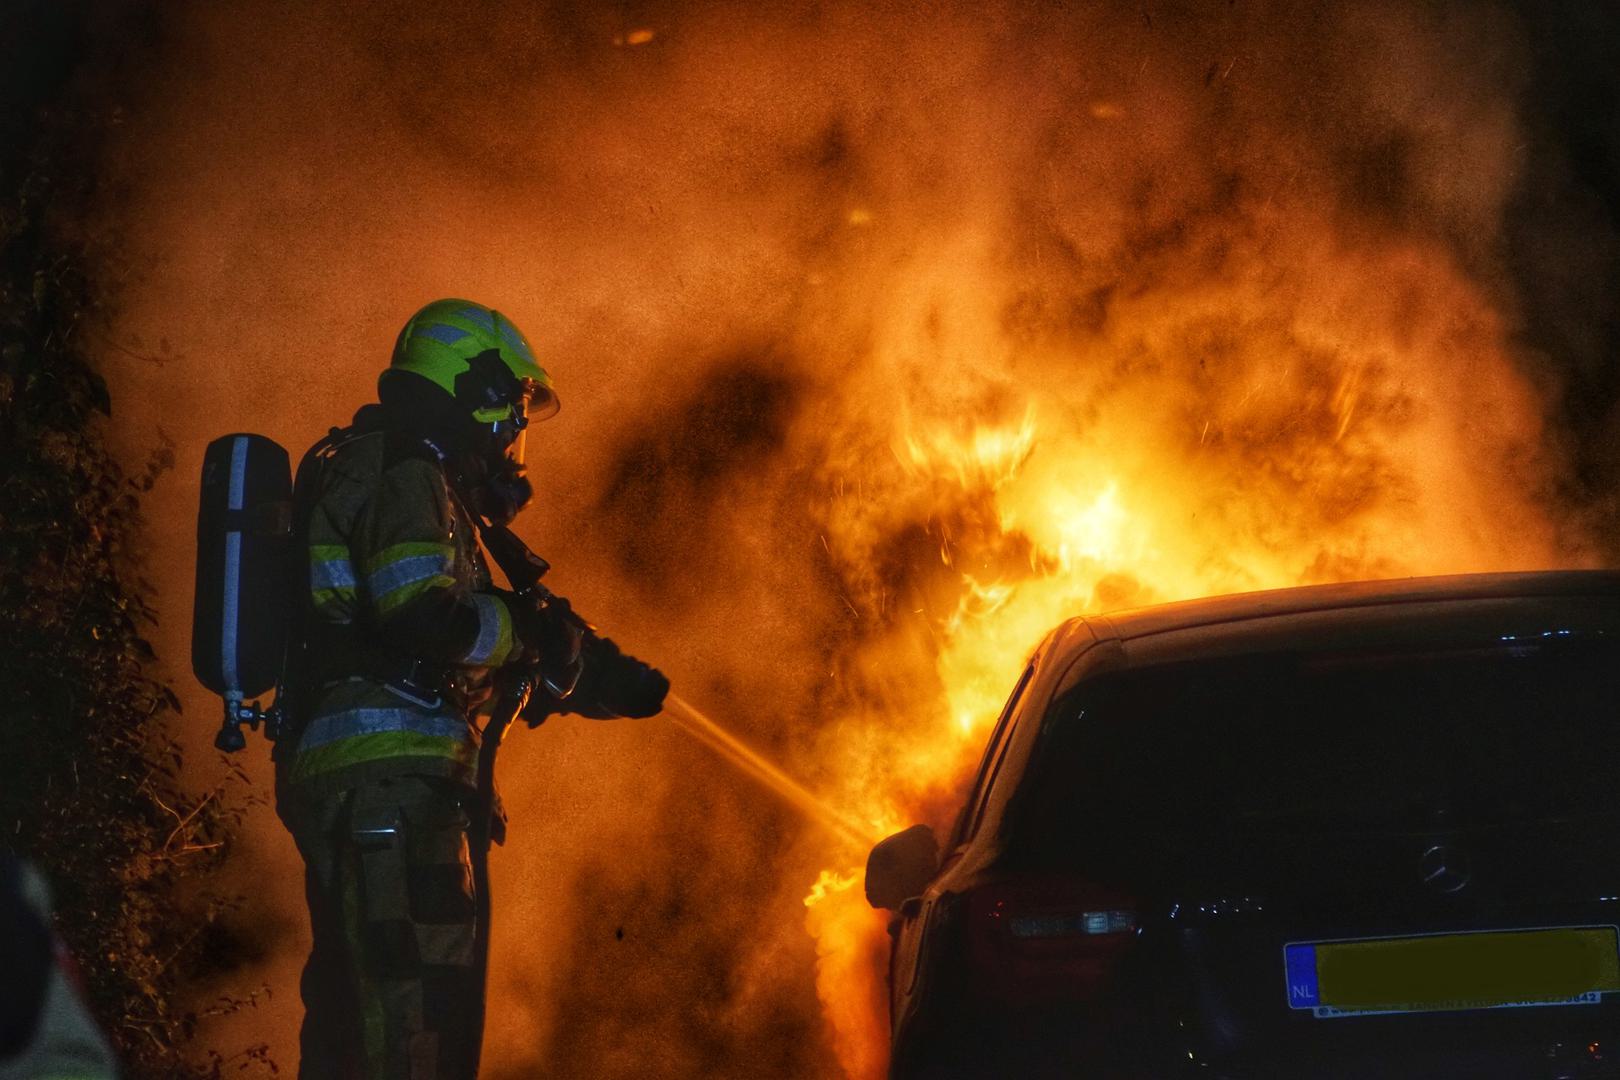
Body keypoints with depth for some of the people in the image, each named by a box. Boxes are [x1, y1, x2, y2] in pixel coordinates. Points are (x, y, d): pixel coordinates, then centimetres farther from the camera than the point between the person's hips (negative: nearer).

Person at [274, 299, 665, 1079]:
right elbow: (428, 624, -22)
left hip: (349, 782, 11)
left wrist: (607, 682, 28)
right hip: (387, 779, -11)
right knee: (421, 1010, -16)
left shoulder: (371, 469, 26)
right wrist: (540, 633, -6)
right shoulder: (402, 473, -7)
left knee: (354, 1010, 14)